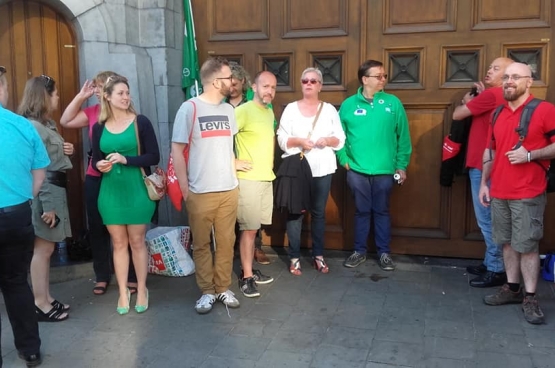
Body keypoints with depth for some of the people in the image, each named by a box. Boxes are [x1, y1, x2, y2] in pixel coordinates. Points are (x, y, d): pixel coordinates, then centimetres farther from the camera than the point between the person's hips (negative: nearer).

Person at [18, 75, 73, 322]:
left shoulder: (47, 123, 14)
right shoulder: (32, 126, -16)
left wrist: (66, 150, 5)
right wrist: (46, 206, -22)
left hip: (55, 189, 10)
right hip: (44, 194, -10)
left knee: (46, 248, 14)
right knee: (43, 248, -1)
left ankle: (47, 299, 22)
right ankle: (40, 304, 9)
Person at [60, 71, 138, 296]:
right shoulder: (92, 112, 6)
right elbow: (65, 121, 7)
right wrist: (81, 96, 2)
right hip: (95, 179, 5)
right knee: (97, 228, 11)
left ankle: (132, 276, 20)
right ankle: (102, 276, 25)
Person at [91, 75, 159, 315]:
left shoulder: (141, 122, -5)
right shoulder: (99, 127, 4)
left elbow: (154, 156, -8)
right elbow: (95, 159, 11)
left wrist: (126, 159, -19)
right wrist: (99, 165, -12)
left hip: (136, 190, -2)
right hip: (110, 192, 2)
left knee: (137, 241, 7)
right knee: (119, 243, 10)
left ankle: (142, 290, 21)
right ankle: (123, 291, 21)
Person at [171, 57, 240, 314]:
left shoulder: (228, 110, 10)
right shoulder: (190, 108, -9)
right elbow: (177, 150, -8)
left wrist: (233, 176, 11)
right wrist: (184, 188, -8)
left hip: (229, 190, 5)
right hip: (201, 193, -5)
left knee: (226, 242, 11)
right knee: (202, 244, 7)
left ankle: (223, 288, 25)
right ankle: (207, 291, 21)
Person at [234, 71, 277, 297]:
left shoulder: (269, 112, 14)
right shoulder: (243, 111, -12)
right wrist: (234, 162, -16)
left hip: (266, 178, 8)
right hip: (248, 179, -7)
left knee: (254, 227, 14)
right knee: (249, 229, -3)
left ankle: (250, 269, 24)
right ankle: (246, 277, 7)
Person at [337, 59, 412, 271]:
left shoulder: (393, 103, 0)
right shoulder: (349, 104, 1)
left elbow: (403, 137, 1)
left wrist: (402, 165, -1)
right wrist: (344, 159, -2)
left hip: (385, 170, 0)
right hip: (357, 170, 0)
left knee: (382, 212, 10)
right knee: (362, 211, 11)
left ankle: (384, 253, 22)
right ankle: (359, 251, 24)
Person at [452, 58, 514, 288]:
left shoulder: (491, 94, -15)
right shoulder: (499, 96, 14)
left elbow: (457, 115, -11)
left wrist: (466, 102, 9)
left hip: (483, 165, -10)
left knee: (487, 219, -4)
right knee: (489, 218, 15)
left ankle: (497, 270, 3)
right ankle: (491, 263, 24)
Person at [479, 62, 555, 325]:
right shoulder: (498, 114, 12)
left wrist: (530, 154, -21)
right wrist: (484, 183, 13)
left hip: (528, 194, -6)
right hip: (499, 193, 6)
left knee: (527, 245, 0)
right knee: (507, 242, 13)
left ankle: (530, 298, 11)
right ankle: (512, 288, 26)